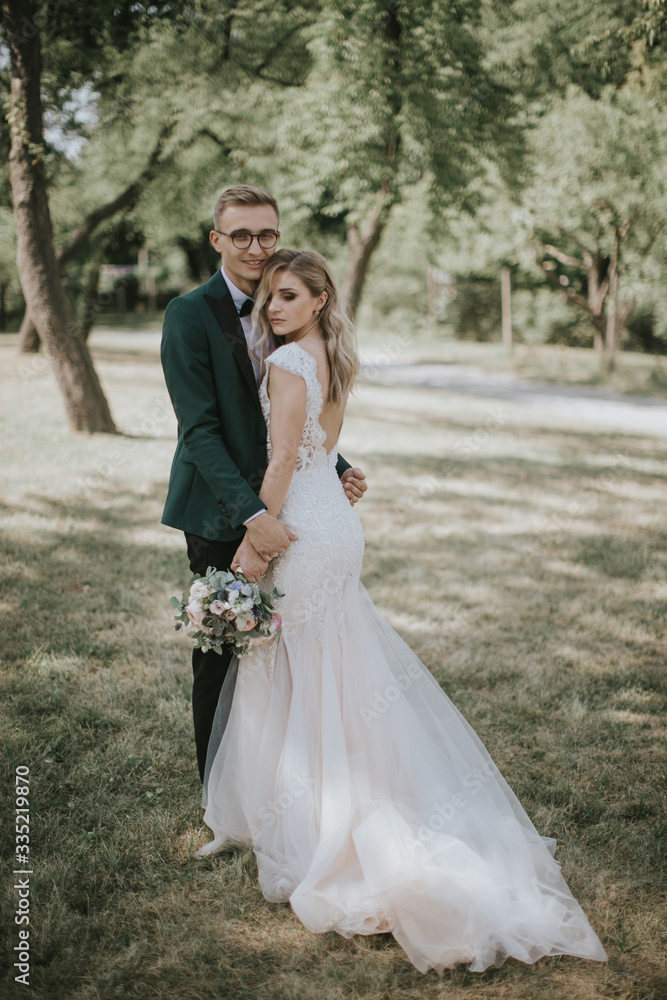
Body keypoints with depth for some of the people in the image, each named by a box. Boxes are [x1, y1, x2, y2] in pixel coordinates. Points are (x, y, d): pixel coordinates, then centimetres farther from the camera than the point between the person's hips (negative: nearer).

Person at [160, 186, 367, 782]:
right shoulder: (190, 314, -14)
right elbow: (200, 429, -20)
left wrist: (336, 471, -2)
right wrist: (252, 515, -28)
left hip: (274, 506, 6)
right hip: (220, 514, -6)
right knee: (222, 651, 7)